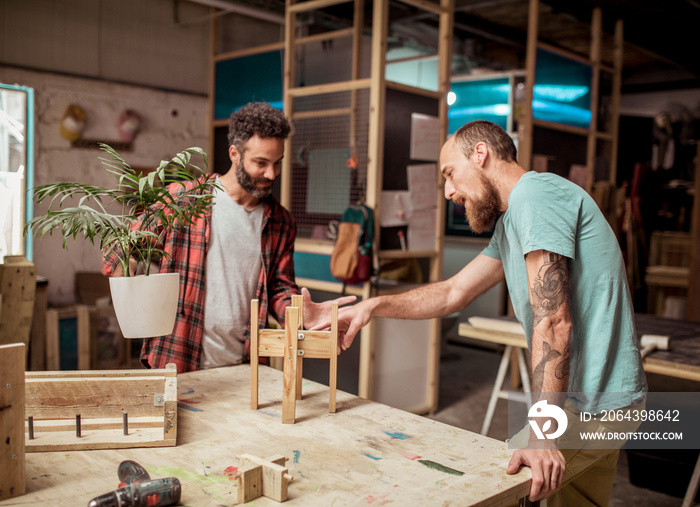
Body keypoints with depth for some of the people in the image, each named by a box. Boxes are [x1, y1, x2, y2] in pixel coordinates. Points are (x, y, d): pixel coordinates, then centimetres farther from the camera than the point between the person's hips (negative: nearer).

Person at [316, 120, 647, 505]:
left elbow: (552, 320, -26)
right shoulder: (509, 226, 16)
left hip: (592, 405, -10)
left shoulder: (534, 193, -18)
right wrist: (372, 307, 5)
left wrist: (542, 433, -28)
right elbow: (454, 292, 17)